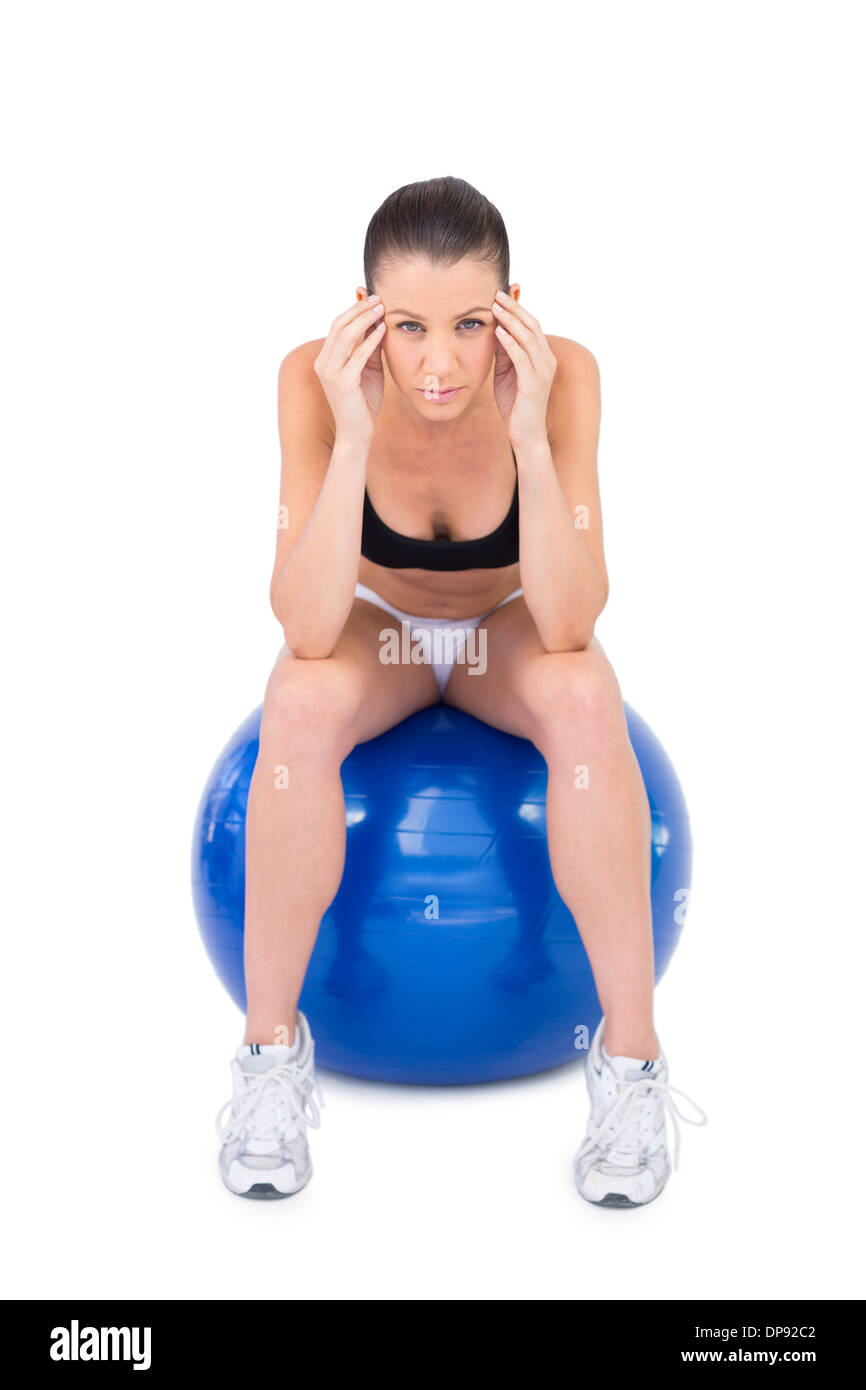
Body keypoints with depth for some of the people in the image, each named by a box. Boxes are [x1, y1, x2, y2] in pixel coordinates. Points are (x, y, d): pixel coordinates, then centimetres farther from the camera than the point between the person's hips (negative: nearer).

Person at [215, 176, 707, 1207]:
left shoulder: (562, 375, -28)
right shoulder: (316, 379, -27)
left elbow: (566, 628, -33)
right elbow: (308, 633, -34)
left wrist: (530, 429, -42)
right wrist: (353, 434, -42)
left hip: (511, 635, 0)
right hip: (377, 629, 0)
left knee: (586, 699, -34)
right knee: (300, 705, -33)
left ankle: (630, 1053, -18)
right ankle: (271, 1045, -14)